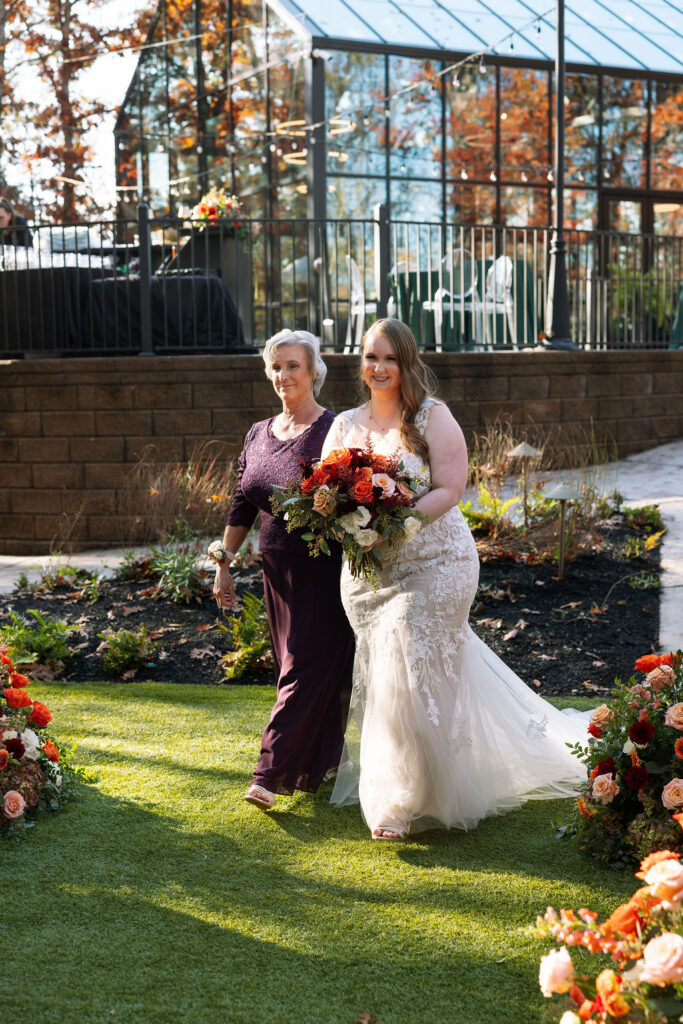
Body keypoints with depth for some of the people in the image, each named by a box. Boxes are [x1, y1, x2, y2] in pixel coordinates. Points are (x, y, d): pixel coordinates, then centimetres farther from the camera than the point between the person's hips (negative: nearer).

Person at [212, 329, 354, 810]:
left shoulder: (335, 431, -8)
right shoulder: (259, 435, 10)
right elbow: (242, 506, 15)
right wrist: (224, 563, 14)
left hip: (323, 568, -6)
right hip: (277, 567, 7)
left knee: (306, 666, -6)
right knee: (295, 661, 13)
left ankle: (270, 774, -7)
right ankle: (323, 757, 27)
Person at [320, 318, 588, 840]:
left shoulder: (433, 417, -6)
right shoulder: (345, 425, 9)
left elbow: (450, 489, -13)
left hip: (433, 566, -5)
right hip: (367, 573, 5)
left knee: (412, 679, -7)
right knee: (379, 680, 8)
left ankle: (404, 802, 6)